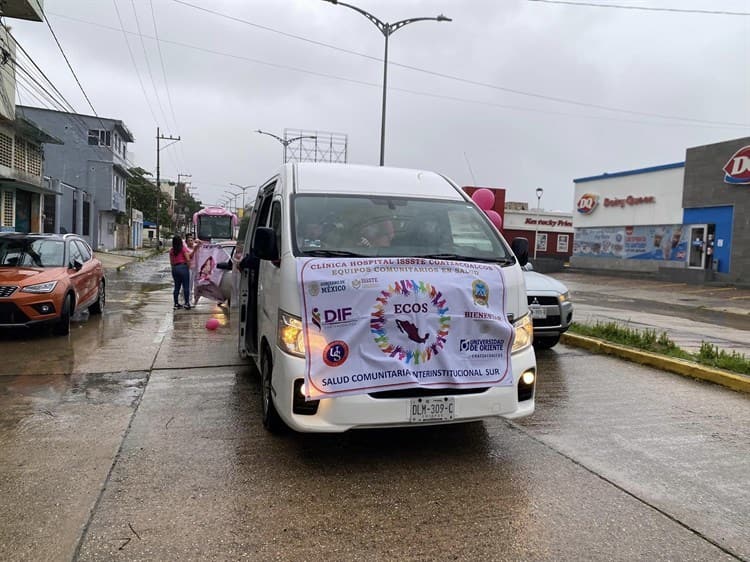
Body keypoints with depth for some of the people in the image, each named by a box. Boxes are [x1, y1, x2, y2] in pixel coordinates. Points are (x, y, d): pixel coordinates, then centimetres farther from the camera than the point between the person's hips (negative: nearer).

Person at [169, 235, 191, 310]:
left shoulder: (171, 250, 6)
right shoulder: (183, 248, -7)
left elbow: (171, 262, 10)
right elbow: (188, 259, -12)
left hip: (174, 268, 5)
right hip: (183, 267, -5)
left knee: (177, 287, 12)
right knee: (185, 286, 0)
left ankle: (176, 303, 13)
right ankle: (187, 303, 0)